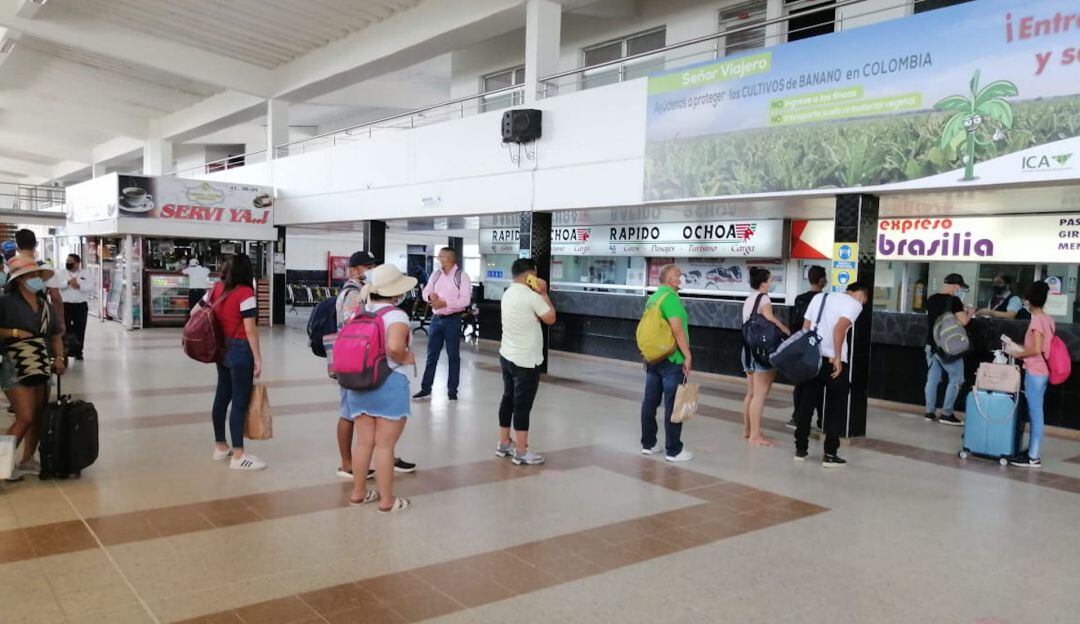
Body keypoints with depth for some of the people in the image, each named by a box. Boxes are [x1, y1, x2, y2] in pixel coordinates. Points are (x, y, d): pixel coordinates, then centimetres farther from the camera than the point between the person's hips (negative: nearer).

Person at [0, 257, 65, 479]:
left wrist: (59, 357, 1)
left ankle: (27, 461, 21)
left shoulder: (47, 306, 11)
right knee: (25, 418, -12)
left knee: (38, 418, 9)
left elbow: (56, 335, 16)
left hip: (41, 367, 7)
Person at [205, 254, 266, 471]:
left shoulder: (216, 289, 7)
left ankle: (220, 447, 28)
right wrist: (258, 358, -13)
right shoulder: (245, 293, -15)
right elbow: (250, 330, -18)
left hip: (221, 349, 8)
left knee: (222, 396, 16)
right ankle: (238, 456, 1)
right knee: (240, 402, -3)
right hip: (240, 351, -8)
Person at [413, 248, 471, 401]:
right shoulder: (436, 274, 9)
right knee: (431, 354, 9)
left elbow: (465, 300, -16)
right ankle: (425, 389, 16)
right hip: (436, 318, 5)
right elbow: (425, 292, 12)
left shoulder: (462, 276, -8)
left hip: (452, 320, -5)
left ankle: (452, 390, 13)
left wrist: (445, 303, -24)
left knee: (453, 356, 5)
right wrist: (430, 295, -11)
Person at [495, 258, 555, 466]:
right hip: (526, 360, -9)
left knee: (508, 400, 15)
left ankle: (504, 444, 24)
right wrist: (544, 293, -3)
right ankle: (521, 452, 3)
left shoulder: (508, 294, 10)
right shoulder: (531, 296, -18)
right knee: (522, 405, -3)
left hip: (507, 356, 9)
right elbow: (550, 318, -9)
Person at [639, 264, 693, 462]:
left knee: (650, 402, 11)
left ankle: (648, 444, 19)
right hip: (672, 360, -9)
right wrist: (688, 356, -18)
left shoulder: (653, 298, 13)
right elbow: (677, 329, -22)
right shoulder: (670, 297, -15)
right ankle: (673, 451, 2)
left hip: (652, 358, 9)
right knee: (673, 406, -3)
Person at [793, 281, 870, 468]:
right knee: (835, 409, 5)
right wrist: (837, 358, -15)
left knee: (806, 404, 12)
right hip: (833, 361, -6)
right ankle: (830, 455, 6)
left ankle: (800, 449, 17)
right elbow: (839, 329, -18)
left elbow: (805, 328, 14)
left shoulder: (819, 297, 18)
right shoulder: (854, 303, -1)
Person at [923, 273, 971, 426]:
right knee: (956, 379, 3)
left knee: (932, 378, 10)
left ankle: (929, 412, 12)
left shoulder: (931, 299, 8)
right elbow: (963, 321, -18)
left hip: (931, 345, 7)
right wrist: (969, 313, 2)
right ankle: (946, 414, 1)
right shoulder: (954, 300, -13)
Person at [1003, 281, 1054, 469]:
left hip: (1035, 373, -9)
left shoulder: (1036, 320, -16)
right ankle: (1032, 451, 20)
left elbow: (1036, 349, -21)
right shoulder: (1048, 320, 11)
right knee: (1035, 414, 14)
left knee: (1035, 414, -5)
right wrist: (1018, 348, 16)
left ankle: (1034, 457, -1)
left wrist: (1018, 354, -7)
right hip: (1042, 372, 9)